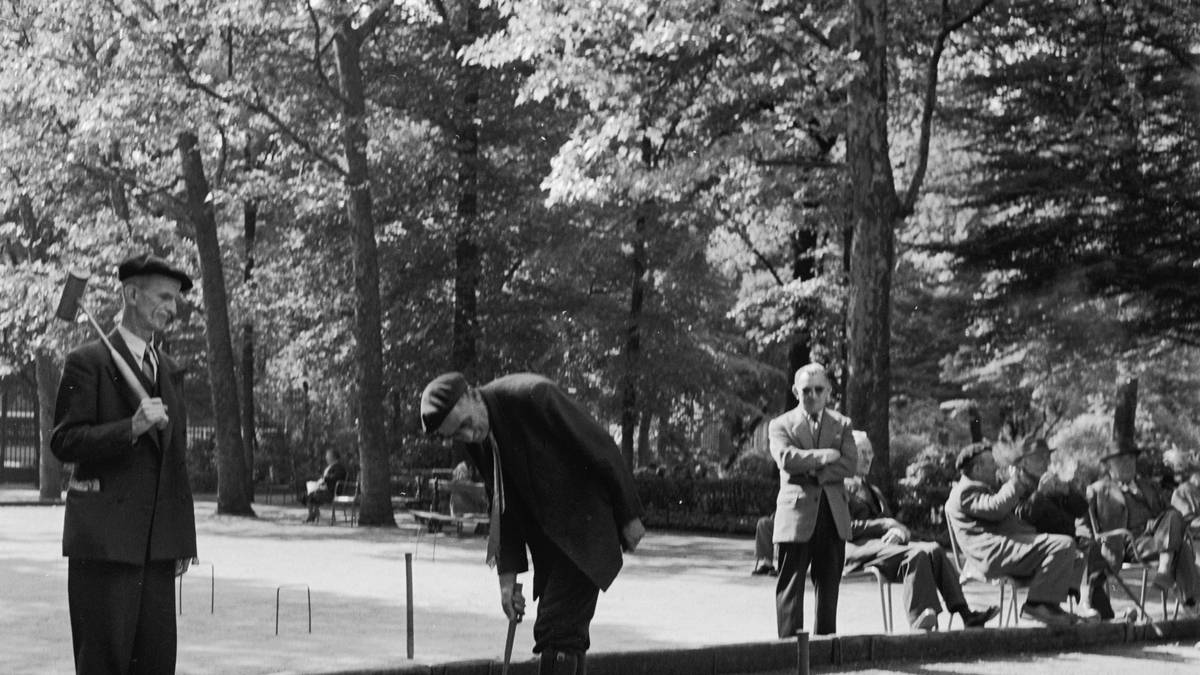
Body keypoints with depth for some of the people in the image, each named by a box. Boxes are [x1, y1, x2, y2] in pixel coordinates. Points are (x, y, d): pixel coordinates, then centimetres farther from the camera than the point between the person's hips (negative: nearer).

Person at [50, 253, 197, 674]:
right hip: (104, 539, -6)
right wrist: (131, 428, -22)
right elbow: (64, 442, -9)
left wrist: (183, 539, 15)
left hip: (156, 543, 6)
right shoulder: (88, 362, -3)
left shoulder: (168, 370, 18)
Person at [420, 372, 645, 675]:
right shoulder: (479, 441, -1)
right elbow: (505, 507, 9)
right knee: (567, 632, 10)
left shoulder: (533, 396, -24)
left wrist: (629, 516, -11)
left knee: (557, 631, -13)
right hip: (546, 535, 7)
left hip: (585, 529, -7)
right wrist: (508, 571, 3)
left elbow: (601, 448, -17)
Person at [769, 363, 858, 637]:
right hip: (796, 514, -3)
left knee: (829, 585, 7)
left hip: (833, 515, 3)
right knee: (791, 585, -4)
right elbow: (786, 458, -13)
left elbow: (850, 463, 0)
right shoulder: (781, 425, 7)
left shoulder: (841, 424, 15)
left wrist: (813, 473, -10)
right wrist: (823, 456, -10)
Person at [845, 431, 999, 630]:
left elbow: (891, 522, 23)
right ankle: (920, 624, -42)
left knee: (934, 550, -18)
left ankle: (965, 614, -26)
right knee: (917, 553, -31)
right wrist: (886, 524, -9)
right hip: (860, 548, -8)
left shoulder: (875, 491, 33)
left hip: (884, 542, 8)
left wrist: (899, 530, -4)